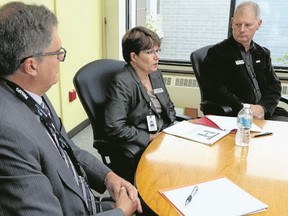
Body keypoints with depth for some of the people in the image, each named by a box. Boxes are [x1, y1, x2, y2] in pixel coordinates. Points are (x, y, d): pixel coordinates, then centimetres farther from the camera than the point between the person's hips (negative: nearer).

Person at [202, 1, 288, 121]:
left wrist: (263, 107, -8)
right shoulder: (217, 53, 0)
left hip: (267, 112, 6)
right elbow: (214, 90, -10)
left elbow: (274, 86, 13)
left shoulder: (263, 53, 18)